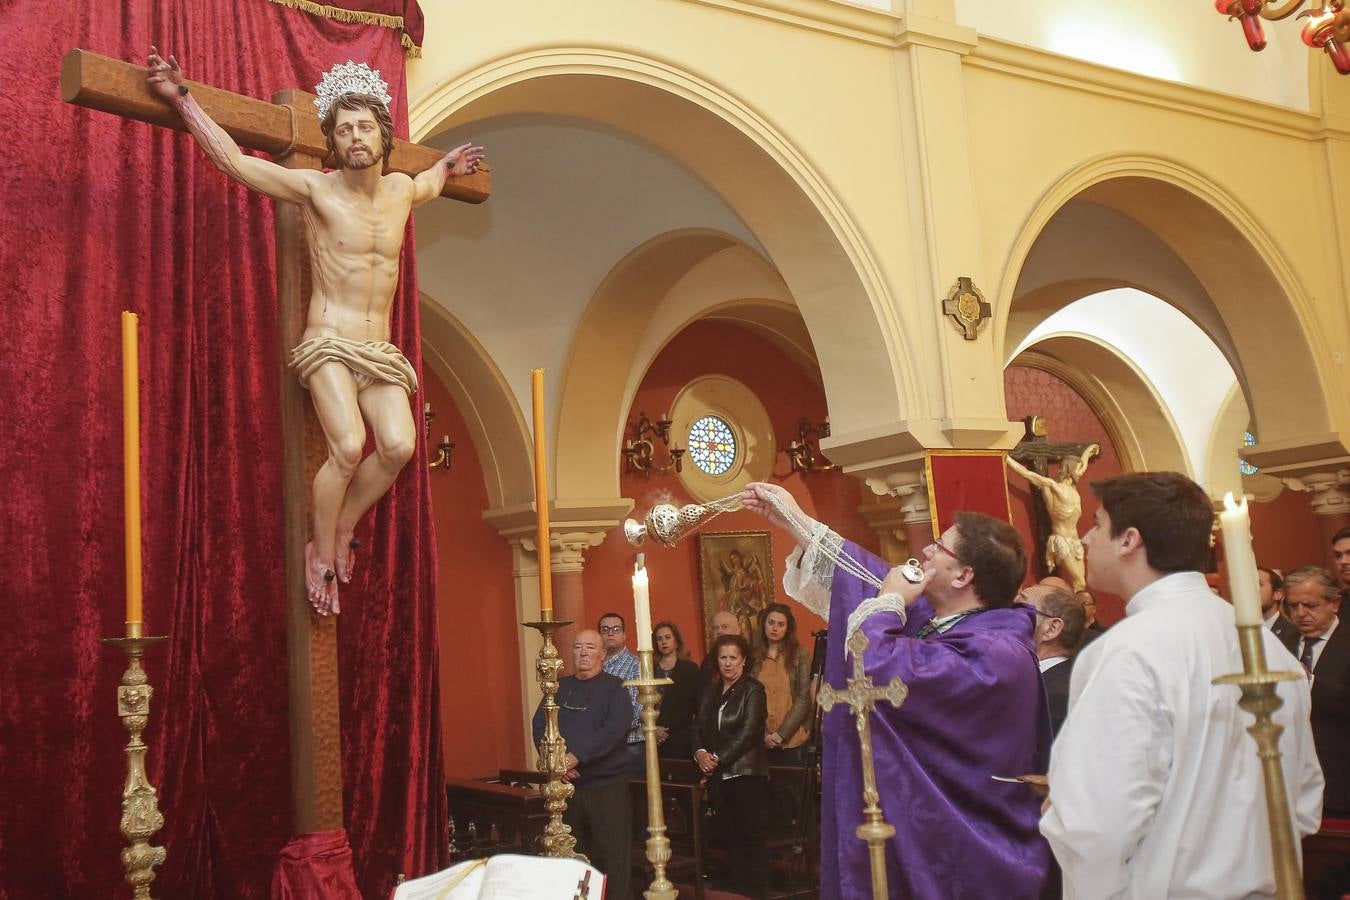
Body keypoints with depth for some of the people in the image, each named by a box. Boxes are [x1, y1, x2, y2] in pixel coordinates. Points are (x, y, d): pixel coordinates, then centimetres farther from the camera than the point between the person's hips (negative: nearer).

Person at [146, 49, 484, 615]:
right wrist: (181, 99, -5)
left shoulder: (401, 190, 11)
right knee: (348, 446, -26)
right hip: (329, 343, -4)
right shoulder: (315, 189, -4)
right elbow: (234, 161, -6)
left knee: (399, 446, -20)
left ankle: (342, 528, 5)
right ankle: (322, 554, -4)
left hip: (381, 351, 5)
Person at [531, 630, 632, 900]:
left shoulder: (614, 687, 0)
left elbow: (614, 730, -14)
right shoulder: (559, 687, 13)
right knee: (574, 854, 9)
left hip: (607, 784, -4)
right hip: (567, 783, 4)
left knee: (613, 854, -5)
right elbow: (540, 725, 5)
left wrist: (576, 757, -21)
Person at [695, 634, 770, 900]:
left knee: (752, 836, -2)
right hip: (718, 776, 5)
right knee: (731, 837, 8)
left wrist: (717, 758, -14)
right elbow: (699, 728, 11)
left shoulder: (753, 689, -4)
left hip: (747, 774, -5)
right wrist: (700, 753, -8)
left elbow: (748, 732, -13)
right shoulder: (711, 691, 15)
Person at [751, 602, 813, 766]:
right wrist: (762, 734, -6)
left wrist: (782, 733, -9)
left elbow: (804, 699, -3)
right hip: (761, 742, 1)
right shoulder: (753, 656, 4)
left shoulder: (799, 655, 0)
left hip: (792, 741, -1)